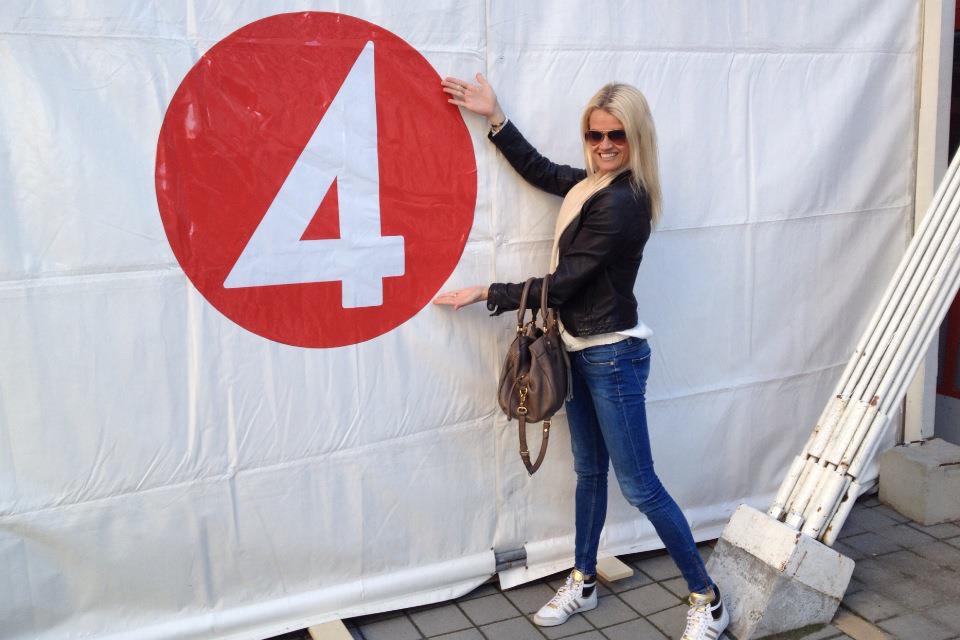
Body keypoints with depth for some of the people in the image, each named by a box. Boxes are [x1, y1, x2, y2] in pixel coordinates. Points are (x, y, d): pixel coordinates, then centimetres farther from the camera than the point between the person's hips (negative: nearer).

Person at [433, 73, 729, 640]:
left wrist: (486, 294, -10)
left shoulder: (621, 203, -23)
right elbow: (541, 171, 21)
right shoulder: (596, 182, 4)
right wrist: (494, 116, 15)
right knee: (590, 470, 18)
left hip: (613, 356, -9)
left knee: (640, 486, -1)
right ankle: (583, 583, 34)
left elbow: (561, 283, -19)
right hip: (582, 351, 9)